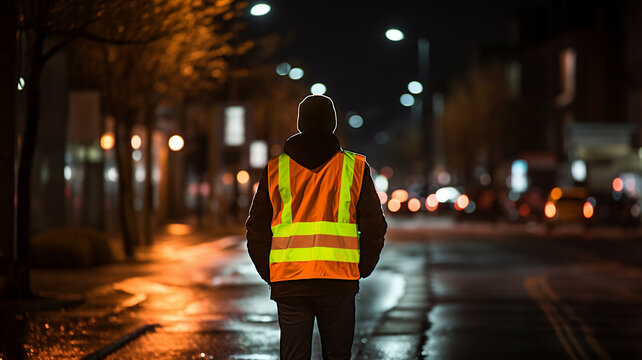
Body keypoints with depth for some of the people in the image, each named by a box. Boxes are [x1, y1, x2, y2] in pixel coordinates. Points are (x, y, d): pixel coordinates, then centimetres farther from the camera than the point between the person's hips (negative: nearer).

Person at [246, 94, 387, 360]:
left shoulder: (275, 169, 6)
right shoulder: (355, 167, 3)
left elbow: (256, 229, 7)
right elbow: (374, 226, 4)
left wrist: (270, 274, 15)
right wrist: (361, 269, 15)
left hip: (288, 281, 1)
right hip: (339, 279, -1)